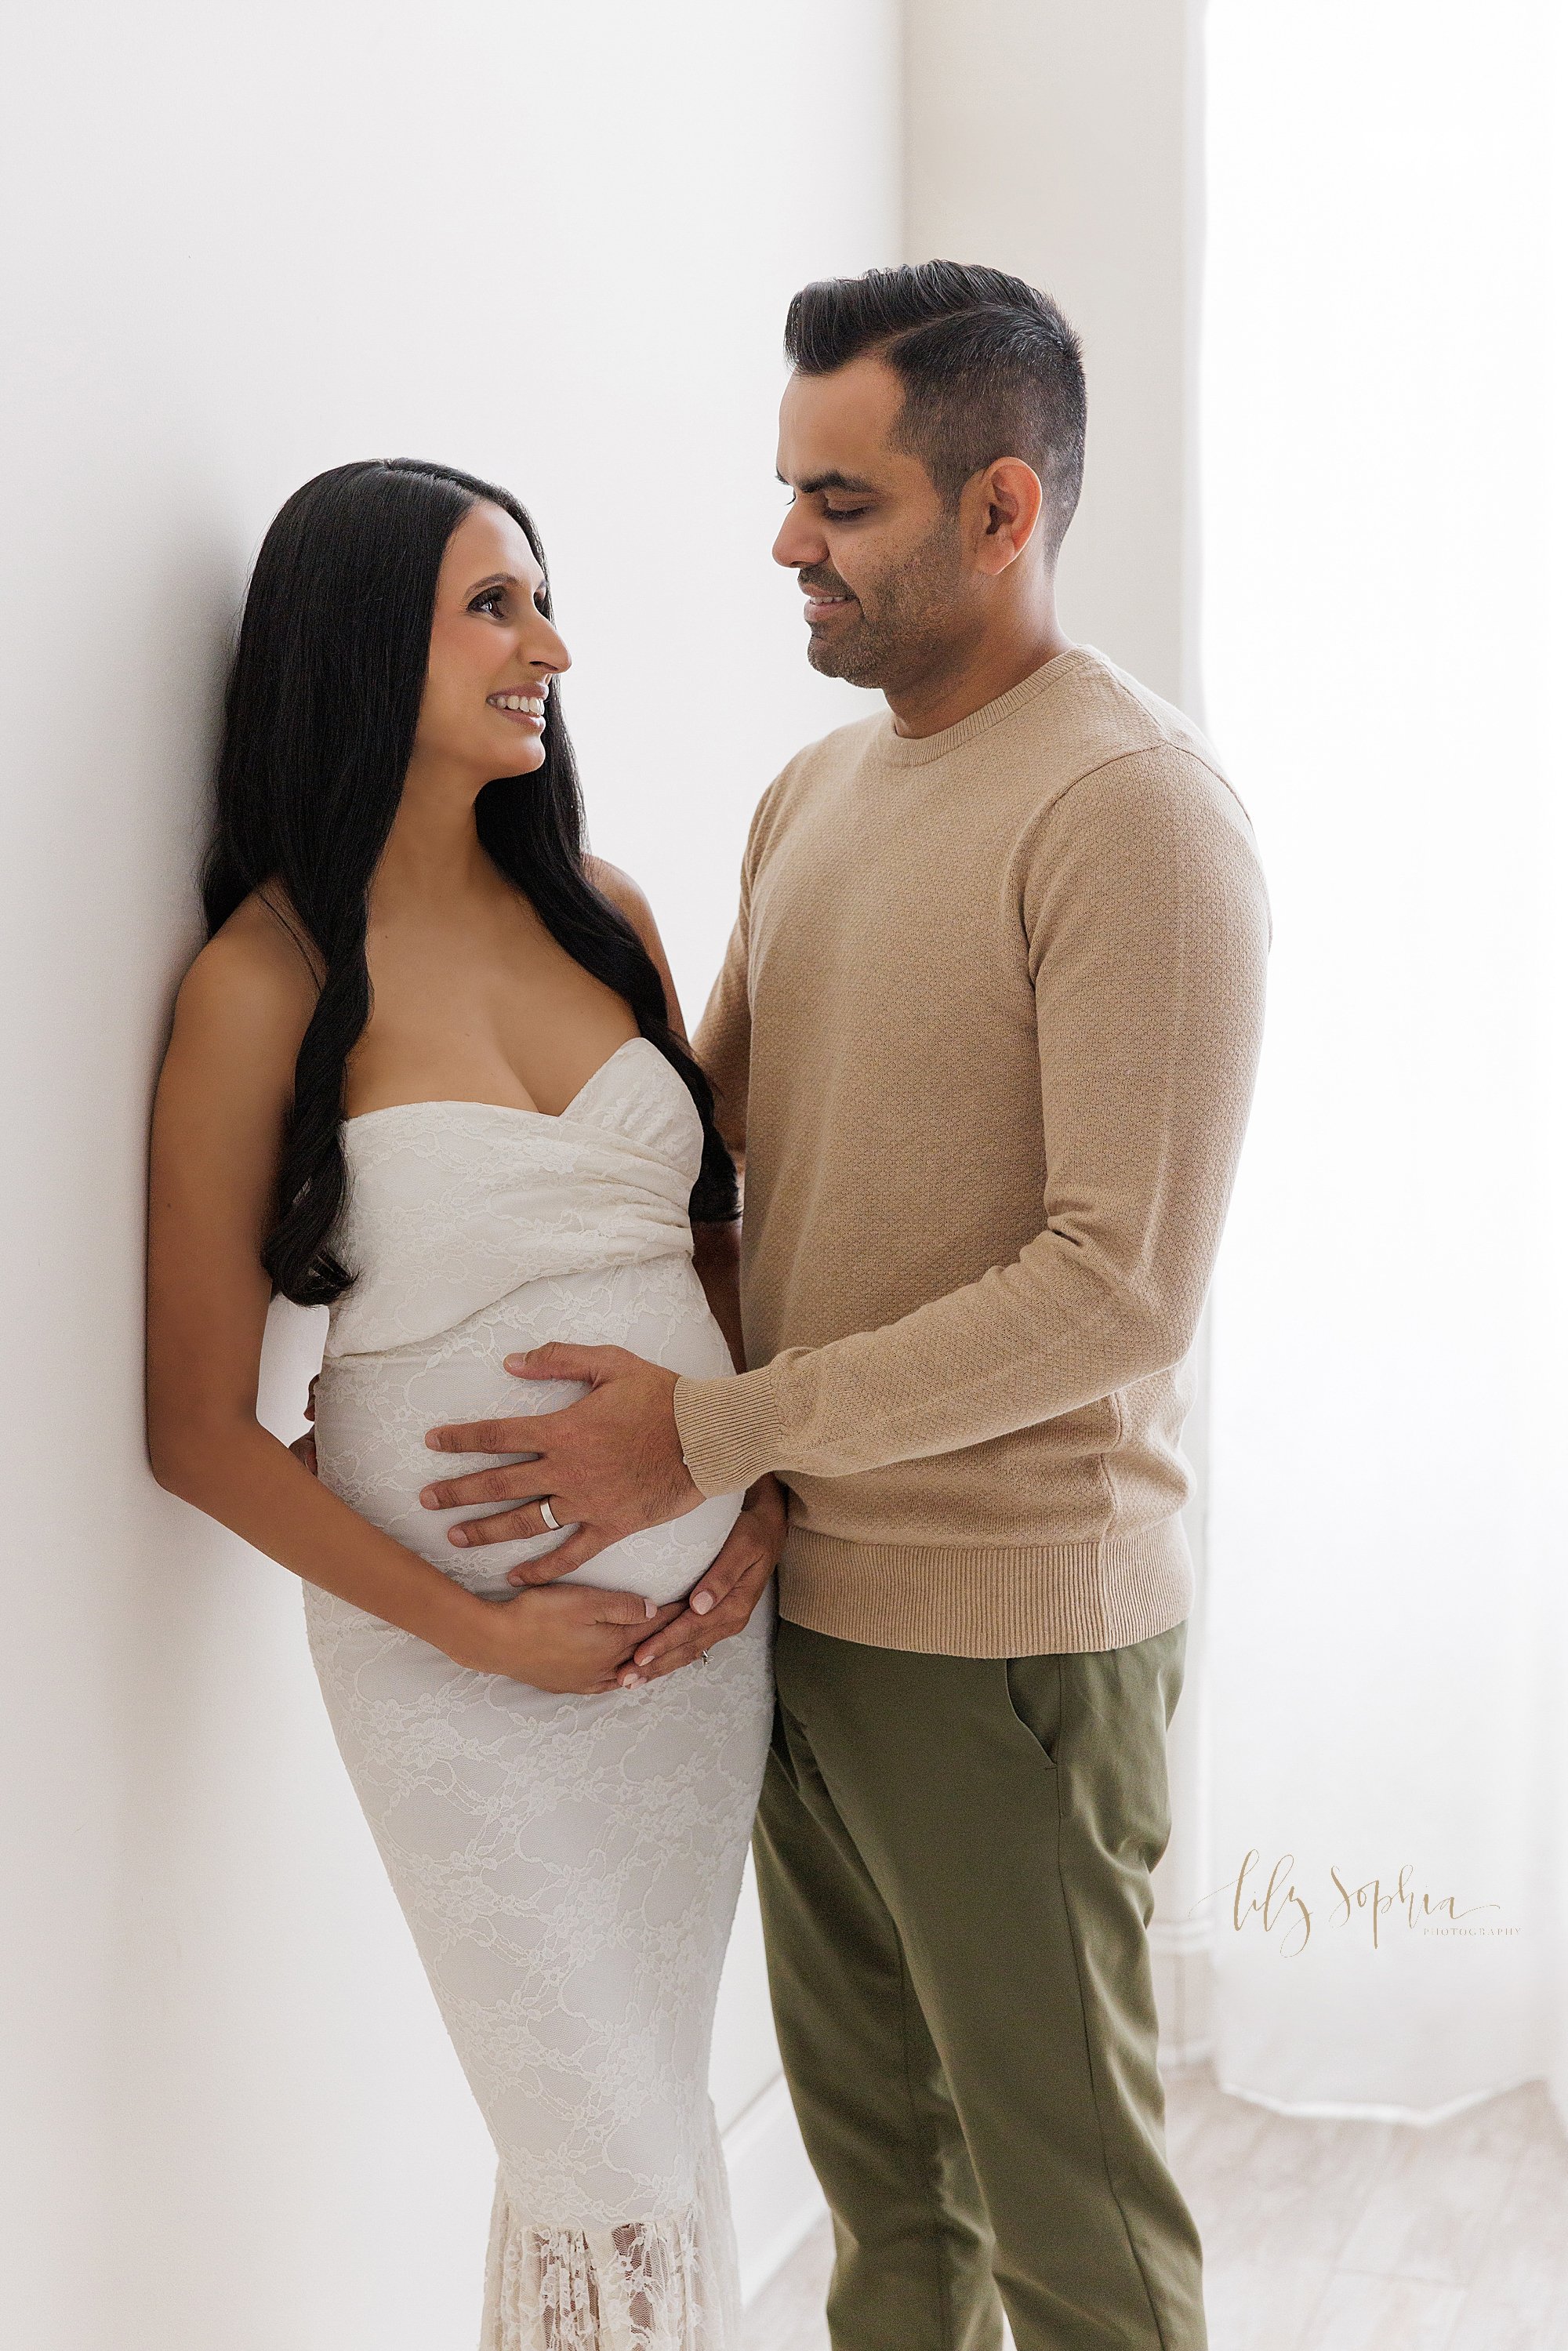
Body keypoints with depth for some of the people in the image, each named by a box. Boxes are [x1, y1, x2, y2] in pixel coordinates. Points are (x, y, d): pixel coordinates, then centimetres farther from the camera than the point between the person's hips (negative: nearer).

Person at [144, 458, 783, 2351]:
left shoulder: (600, 913, 3)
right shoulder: (266, 986, -12)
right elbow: (201, 1429, -9)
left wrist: (764, 1479, -2)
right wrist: (475, 1630, -13)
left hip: (710, 1608, 5)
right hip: (473, 1656, -4)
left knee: (643, 2109, 16)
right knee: (619, 2179, 5)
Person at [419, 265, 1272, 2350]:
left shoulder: (1133, 811, -15)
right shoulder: (812, 795, 11)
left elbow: (1122, 1289, -21)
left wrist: (716, 1434, -19)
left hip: (1008, 1630, -7)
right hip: (801, 1599, 7)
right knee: (877, 2160, 21)